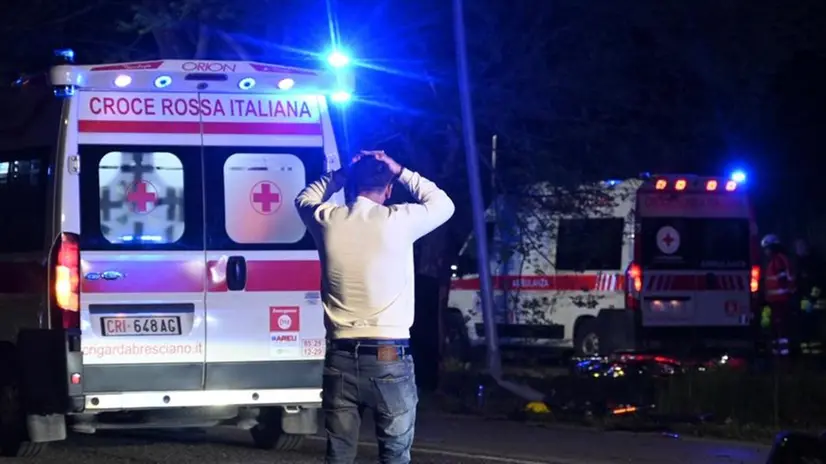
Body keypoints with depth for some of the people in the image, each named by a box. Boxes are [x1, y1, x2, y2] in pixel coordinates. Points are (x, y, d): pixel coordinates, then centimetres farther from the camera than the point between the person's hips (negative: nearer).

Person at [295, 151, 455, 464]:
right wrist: (401, 173, 16)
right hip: (389, 357, -3)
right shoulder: (398, 221, -8)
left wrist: (341, 175, 20)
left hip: (340, 357, 3)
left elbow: (304, 200, 26)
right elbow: (443, 205, 13)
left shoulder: (328, 221, 1)